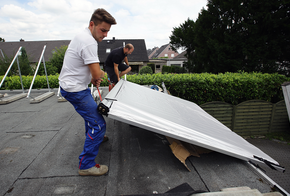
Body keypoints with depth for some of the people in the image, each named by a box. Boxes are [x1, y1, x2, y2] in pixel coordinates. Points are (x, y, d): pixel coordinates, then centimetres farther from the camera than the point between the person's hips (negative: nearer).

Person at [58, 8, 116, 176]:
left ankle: (93, 137, 54)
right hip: (75, 89, -11)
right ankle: (86, 166, -1)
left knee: (91, 112, 31)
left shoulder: (83, 36, 10)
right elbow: (98, 74, -27)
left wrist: (94, 78, 6)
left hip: (72, 85, 11)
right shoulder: (89, 42, -24)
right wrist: (102, 74, -3)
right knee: (98, 124, -11)